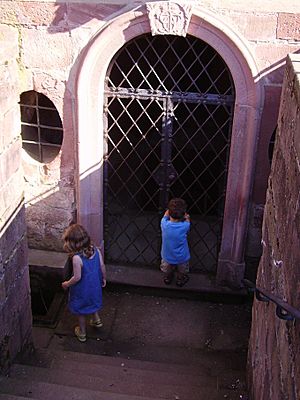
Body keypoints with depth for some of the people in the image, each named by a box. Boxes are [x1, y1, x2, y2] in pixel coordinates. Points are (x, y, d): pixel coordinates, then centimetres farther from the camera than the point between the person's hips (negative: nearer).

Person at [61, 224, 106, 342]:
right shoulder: (95, 250, -15)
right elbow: (102, 267, -5)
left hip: (82, 289, -5)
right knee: (93, 302, 34)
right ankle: (96, 320, 53)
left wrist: (67, 284, -8)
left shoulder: (76, 258, -32)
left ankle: (82, 333, 36)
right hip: (95, 286, 5)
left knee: (80, 310, 19)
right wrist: (104, 278, 13)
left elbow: (77, 277, -26)